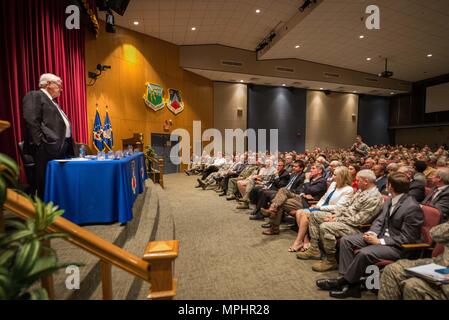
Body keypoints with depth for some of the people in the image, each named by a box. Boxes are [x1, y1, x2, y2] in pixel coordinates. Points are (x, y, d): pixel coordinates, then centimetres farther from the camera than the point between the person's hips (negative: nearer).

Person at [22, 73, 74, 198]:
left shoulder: (51, 101, 25)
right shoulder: (34, 96, -3)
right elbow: (31, 121, -15)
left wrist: (67, 146, 17)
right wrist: (41, 143, -19)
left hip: (60, 146, 9)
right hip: (47, 148, -9)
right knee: (45, 183, -4)